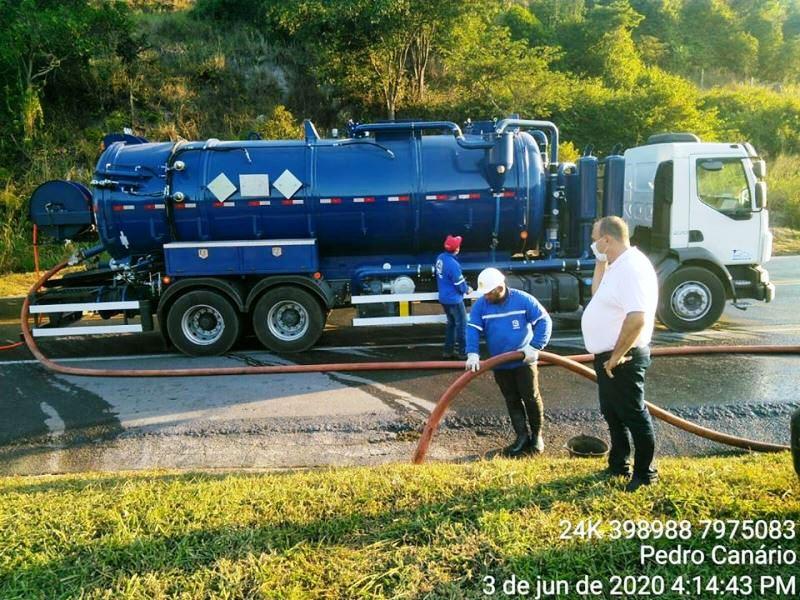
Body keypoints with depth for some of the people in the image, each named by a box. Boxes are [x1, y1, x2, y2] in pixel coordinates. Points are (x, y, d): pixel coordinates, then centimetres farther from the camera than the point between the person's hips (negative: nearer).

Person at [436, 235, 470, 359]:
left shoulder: (441, 258, -2)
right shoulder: (453, 264, -27)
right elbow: (460, 284, -20)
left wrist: (464, 286, 12)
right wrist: (467, 289, 2)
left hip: (444, 298, 8)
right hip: (454, 299, -8)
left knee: (451, 323, 20)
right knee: (462, 324, 5)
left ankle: (448, 350, 26)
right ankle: (463, 352, 13)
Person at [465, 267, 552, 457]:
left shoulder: (523, 300, -11)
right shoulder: (480, 305, -4)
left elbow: (544, 321, -8)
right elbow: (472, 329, -10)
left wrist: (535, 347, -18)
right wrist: (472, 353, -27)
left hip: (524, 361, -3)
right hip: (500, 365, 3)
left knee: (531, 398, 1)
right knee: (512, 401, 9)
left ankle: (537, 435, 19)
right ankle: (522, 437, 19)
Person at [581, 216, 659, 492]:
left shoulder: (632, 267, -22)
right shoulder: (618, 265, 10)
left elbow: (637, 318, -31)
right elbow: (597, 293, 26)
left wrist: (617, 355, -23)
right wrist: (600, 263, 12)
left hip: (622, 359, -11)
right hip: (608, 357, 11)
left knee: (634, 416, 3)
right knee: (612, 414, 20)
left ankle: (645, 474, 16)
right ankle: (619, 466, 34)